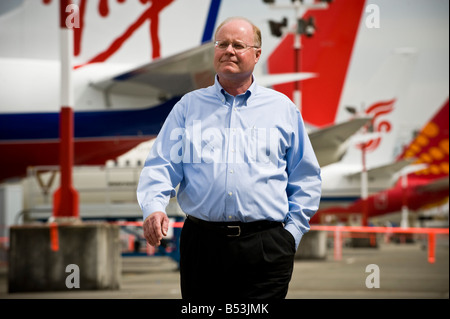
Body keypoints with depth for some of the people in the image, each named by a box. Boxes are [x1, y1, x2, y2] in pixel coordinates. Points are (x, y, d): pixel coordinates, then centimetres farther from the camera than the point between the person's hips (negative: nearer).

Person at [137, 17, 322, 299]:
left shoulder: (283, 109, 12)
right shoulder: (189, 106, 12)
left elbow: (306, 179, 14)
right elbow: (161, 164, 4)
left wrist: (292, 232, 4)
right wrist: (154, 206, -15)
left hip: (265, 249, -1)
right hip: (202, 244, 1)